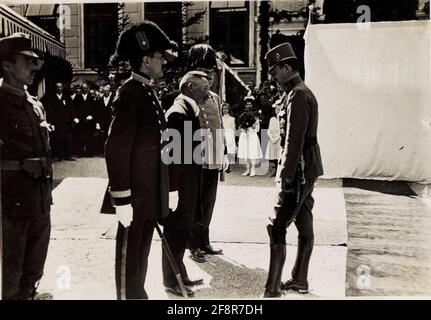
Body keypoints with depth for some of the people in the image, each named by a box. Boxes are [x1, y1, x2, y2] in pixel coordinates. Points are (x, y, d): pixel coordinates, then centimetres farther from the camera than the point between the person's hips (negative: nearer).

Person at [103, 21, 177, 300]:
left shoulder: (149, 92, 12)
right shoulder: (129, 94, -17)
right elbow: (116, 151, -21)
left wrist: (165, 189, 18)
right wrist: (121, 198, -22)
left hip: (151, 192, 9)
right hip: (136, 194, -9)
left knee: (142, 251, 19)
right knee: (129, 253, 5)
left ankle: (139, 294, 34)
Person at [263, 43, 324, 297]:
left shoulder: (297, 95, -15)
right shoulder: (304, 92, 17)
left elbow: (294, 140, -22)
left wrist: (286, 176, -22)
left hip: (300, 169, -11)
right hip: (308, 167, 11)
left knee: (277, 227, -9)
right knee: (304, 223, 14)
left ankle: (273, 289, -6)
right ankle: (300, 280, 25)